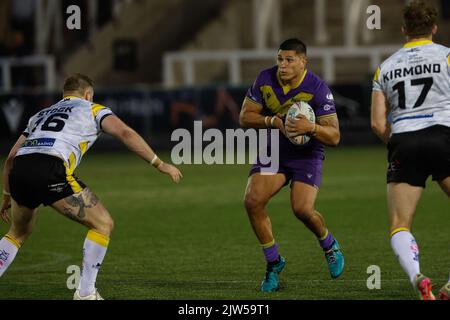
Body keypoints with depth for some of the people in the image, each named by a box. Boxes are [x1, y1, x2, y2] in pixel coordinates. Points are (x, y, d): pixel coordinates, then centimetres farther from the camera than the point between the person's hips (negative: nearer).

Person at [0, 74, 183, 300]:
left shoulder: (41, 114, 36)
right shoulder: (91, 109, 21)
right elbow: (124, 133, 4)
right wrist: (159, 164, 5)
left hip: (19, 171, 6)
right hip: (50, 171, -6)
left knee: (18, 233, 31)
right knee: (103, 224, 7)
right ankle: (85, 293, 5)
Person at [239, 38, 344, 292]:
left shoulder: (317, 89, -20)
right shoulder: (265, 79, -8)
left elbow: (334, 137, -19)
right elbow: (245, 117, -3)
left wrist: (311, 127, -39)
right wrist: (273, 121, -21)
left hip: (307, 155, -4)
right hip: (273, 151, 4)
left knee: (303, 210, -21)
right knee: (253, 201, -17)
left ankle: (330, 246, 14)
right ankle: (274, 263, 1)